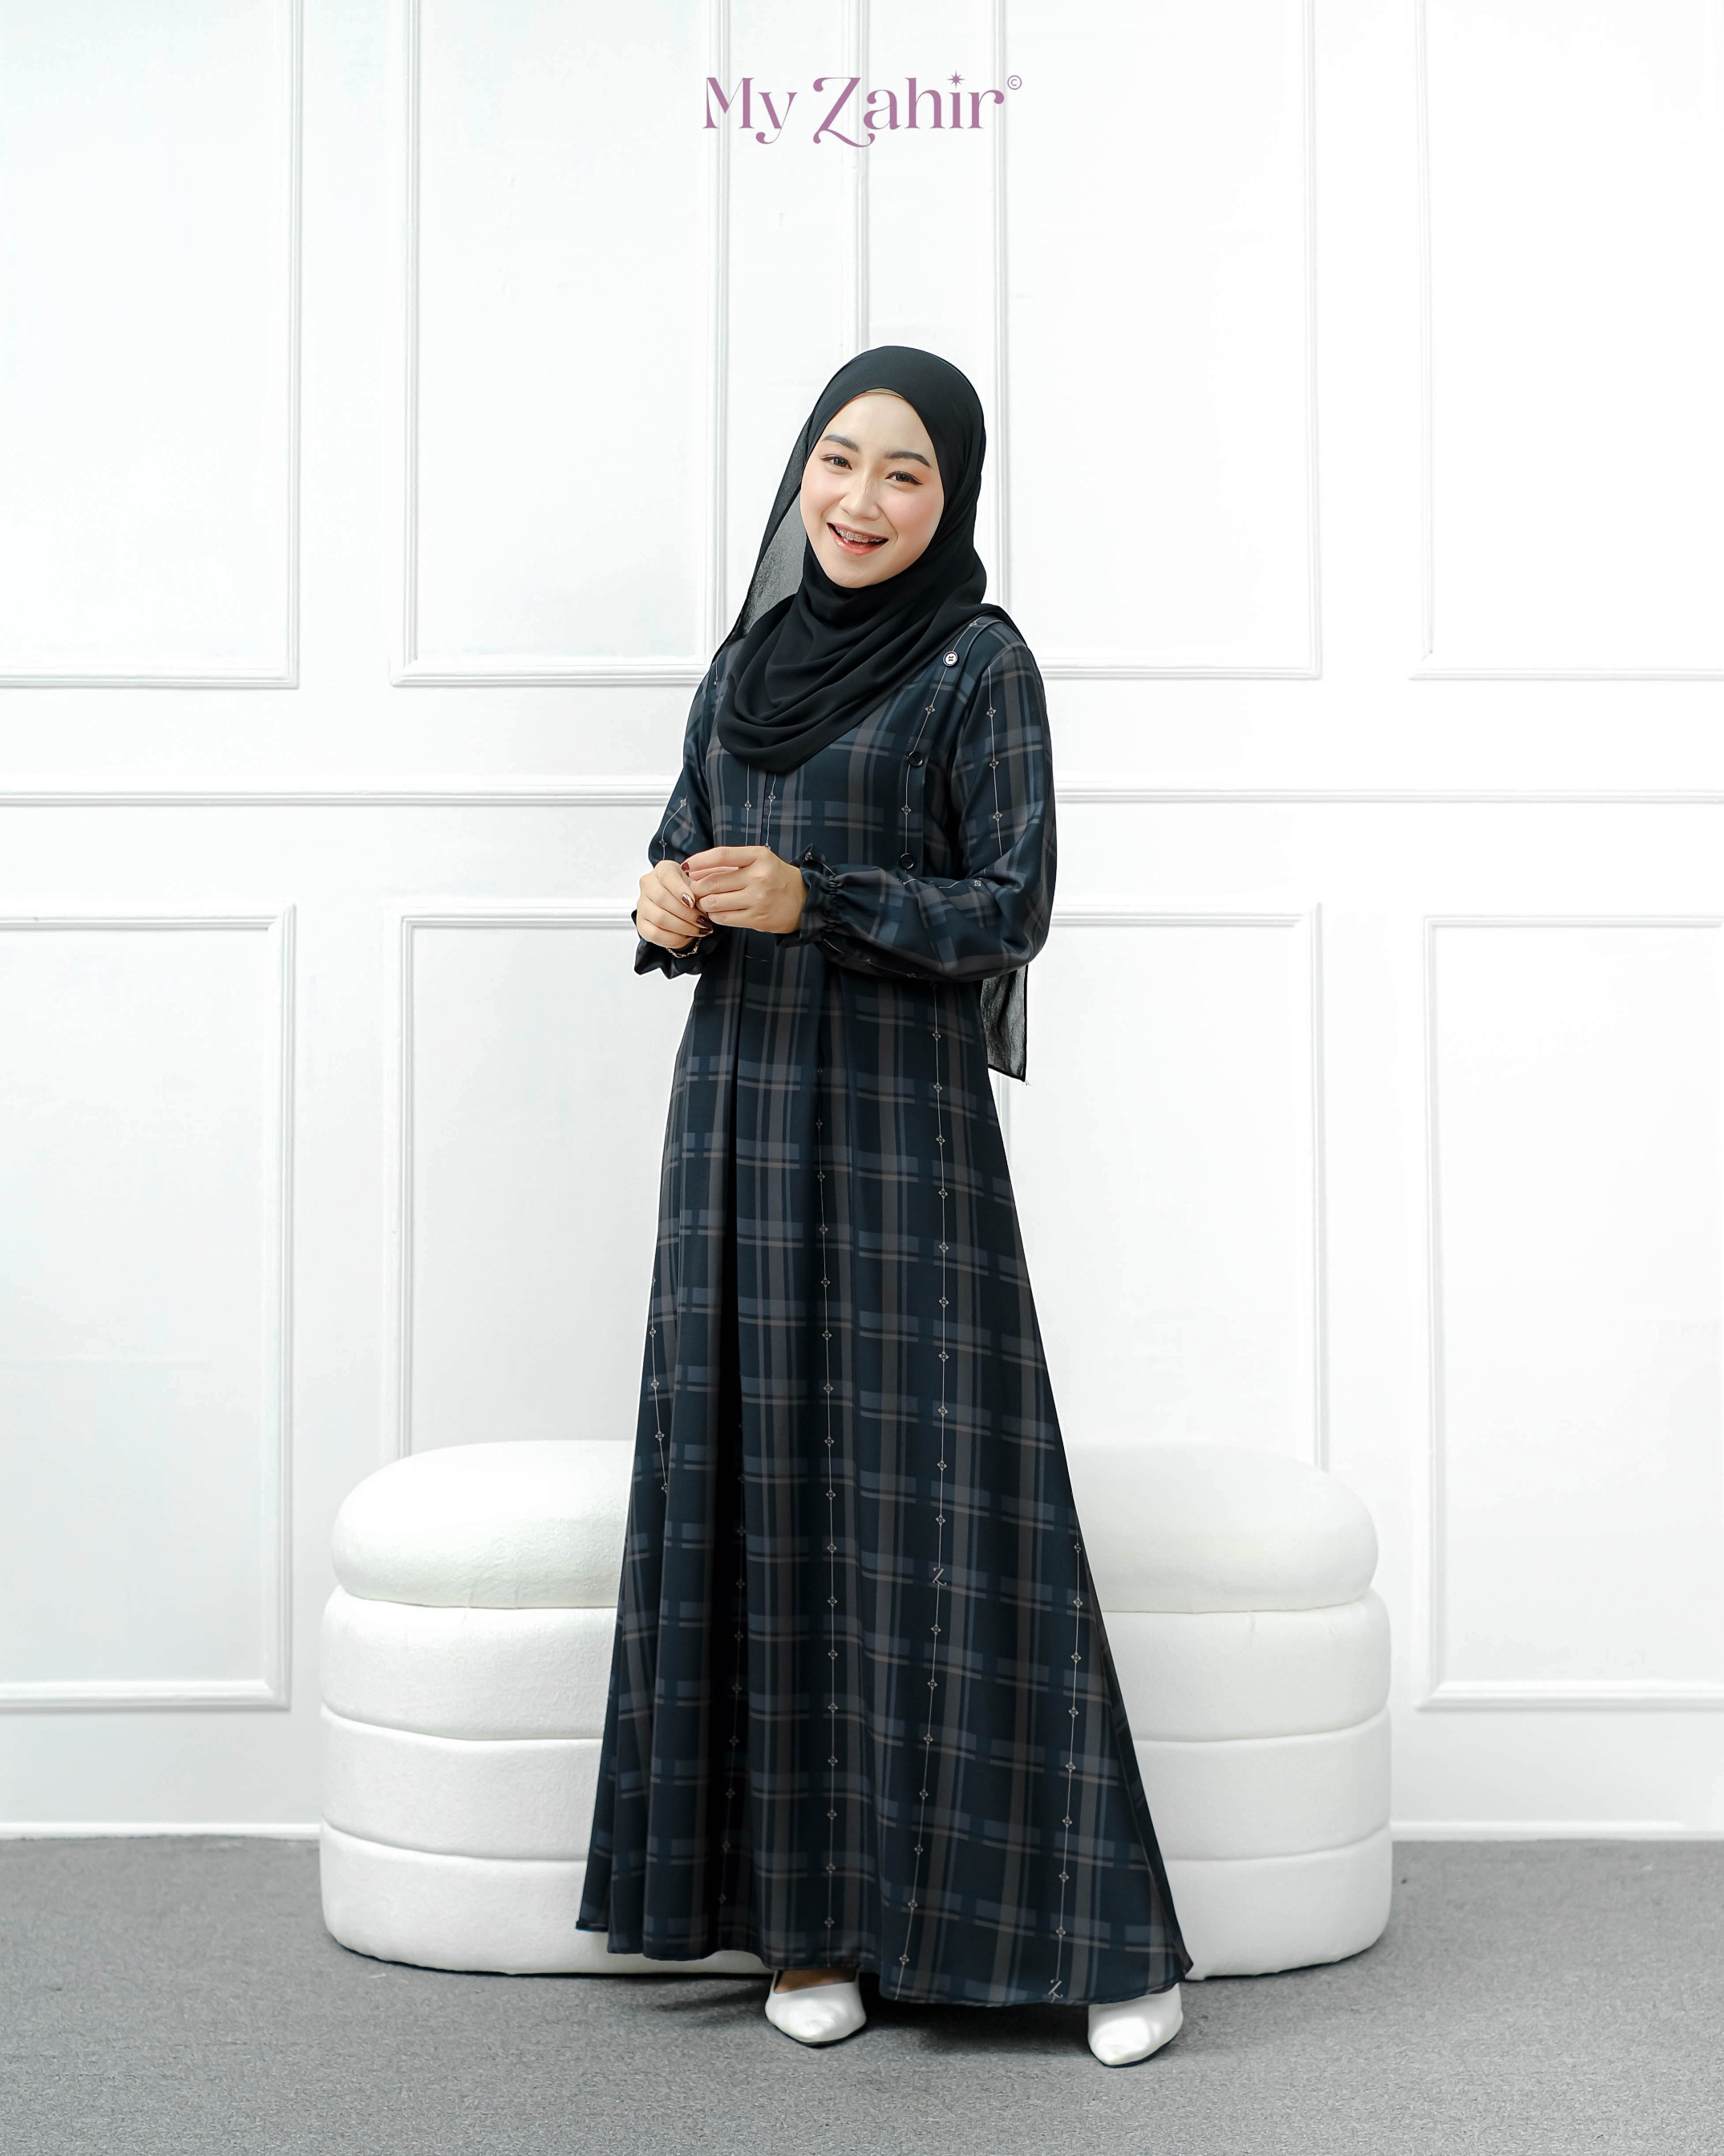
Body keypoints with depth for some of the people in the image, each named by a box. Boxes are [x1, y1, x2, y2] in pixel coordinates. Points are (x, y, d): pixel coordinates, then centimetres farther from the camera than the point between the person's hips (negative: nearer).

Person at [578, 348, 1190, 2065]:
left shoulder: (982, 663, -2)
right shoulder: (746, 661, 14)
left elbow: (1012, 907, -8)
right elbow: (684, 856, 15)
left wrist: (812, 901, -20)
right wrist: (672, 909, -8)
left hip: (903, 1116, -5)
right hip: (738, 1105, 5)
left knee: (944, 1500, -5)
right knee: (759, 1498, 4)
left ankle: (1091, 1918, 7)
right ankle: (801, 1905, 14)